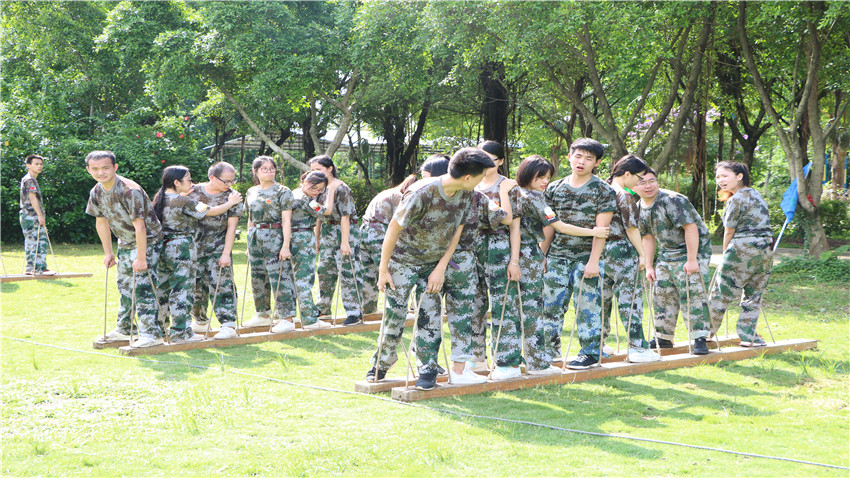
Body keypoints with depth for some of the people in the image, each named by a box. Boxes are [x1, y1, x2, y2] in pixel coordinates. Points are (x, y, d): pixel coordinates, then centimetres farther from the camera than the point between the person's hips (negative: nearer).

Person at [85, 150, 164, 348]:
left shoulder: (130, 191, -28)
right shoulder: (96, 192, -3)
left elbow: (139, 226, -27)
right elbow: (101, 222, 9)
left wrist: (141, 258, -27)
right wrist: (108, 253, 11)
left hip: (147, 241, -8)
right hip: (125, 243, 8)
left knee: (143, 286, -15)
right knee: (125, 286, 16)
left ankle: (151, 333, -12)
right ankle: (123, 329, 30)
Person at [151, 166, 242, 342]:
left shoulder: (160, 198, 7)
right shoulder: (184, 202, -15)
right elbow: (211, 211, -8)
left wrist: (185, 195, 27)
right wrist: (231, 202, 5)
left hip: (163, 247, 8)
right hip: (182, 249, -8)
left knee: (163, 288, 14)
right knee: (182, 289, -3)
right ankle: (180, 332, -1)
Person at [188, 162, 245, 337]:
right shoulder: (194, 192, -1)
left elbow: (231, 227, -7)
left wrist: (226, 253, -12)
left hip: (218, 248, -2)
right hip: (194, 248, 2)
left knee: (221, 286, -10)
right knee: (196, 286, 7)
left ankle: (228, 326, -11)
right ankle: (200, 321, 27)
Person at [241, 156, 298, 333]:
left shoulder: (282, 191, -4)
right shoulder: (251, 192, 13)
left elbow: (286, 220, -9)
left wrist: (286, 245, -16)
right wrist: (249, 243, 18)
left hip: (275, 237, -6)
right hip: (255, 239, 6)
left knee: (280, 278, -9)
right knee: (258, 278, 11)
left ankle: (287, 318, -6)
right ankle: (263, 315, 24)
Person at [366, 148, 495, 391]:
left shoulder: (465, 194, -11)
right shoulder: (422, 193, -29)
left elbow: (456, 232, -2)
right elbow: (394, 228, -20)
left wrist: (441, 268, -7)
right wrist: (383, 269, -14)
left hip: (433, 263, 5)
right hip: (403, 260, -5)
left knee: (430, 316, 0)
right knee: (395, 316, 0)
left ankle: (428, 371, 10)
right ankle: (380, 366, 18)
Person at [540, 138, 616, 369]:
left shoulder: (604, 191, -2)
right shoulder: (554, 188, 9)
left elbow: (601, 229, -7)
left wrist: (593, 261, -14)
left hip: (587, 257, -4)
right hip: (557, 255, 4)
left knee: (587, 306, -2)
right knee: (551, 305, 5)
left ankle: (590, 352, 8)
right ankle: (550, 350, 19)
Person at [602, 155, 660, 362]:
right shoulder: (625, 196, -14)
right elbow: (631, 228, -16)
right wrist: (642, 254, -9)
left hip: (601, 250, 8)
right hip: (622, 252, -8)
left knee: (603, 297, 16)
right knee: (630, 298, -3)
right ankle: (637, 347, -2)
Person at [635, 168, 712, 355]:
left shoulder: (672, 200, -22)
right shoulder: (640, 208, 4)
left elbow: (690, 227, -26)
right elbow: (648, 237, 15)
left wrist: (692, 260, -28)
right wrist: (649, 266, 13)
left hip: (692, 250, -8)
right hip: (666, 254, 8)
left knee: (693, 294, -15)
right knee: (662, 295, 9)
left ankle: (700, 339, -12)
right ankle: (664, 338, 20)